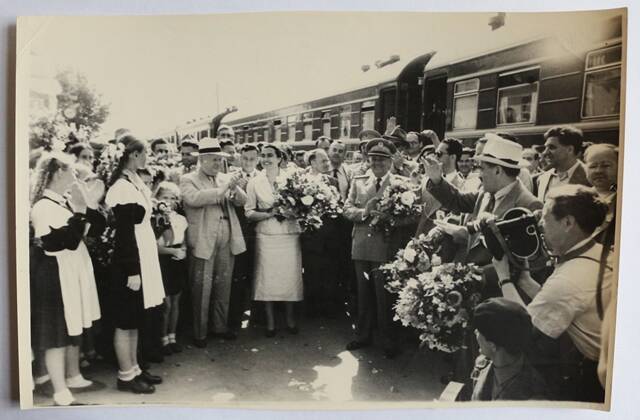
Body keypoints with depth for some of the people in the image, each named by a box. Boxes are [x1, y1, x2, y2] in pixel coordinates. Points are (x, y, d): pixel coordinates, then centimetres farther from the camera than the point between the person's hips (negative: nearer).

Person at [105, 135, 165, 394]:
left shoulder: (134, 183, 9)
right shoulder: (123, 188, -17)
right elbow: (125, 233, -20)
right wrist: (132, 271, -20)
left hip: (142, 258, 9)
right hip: (129, 263, -9)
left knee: (134, 320, 17)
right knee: (126, 321, 3)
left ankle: (134, 369, 28)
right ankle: (126, 376, 16)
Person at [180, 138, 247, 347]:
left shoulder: (225, 178, 15)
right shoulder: (188, 179, -1)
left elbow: (242, 200, 8)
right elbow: (194, 199, -20)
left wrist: (234, 187, -13)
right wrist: (222, 189, -20)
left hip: (228, 241, 5)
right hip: (203, 242, -5)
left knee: (223, 286, 13)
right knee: (202, 288, 1)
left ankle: (219, 326, 27)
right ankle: (199, 333, 14)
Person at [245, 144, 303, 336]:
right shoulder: (254, 182, 3)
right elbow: (249, 212, 1)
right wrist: (269, 214, -14)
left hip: (289, 235, 0)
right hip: (266, 236, 0)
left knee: (290, 276, 4)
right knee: (267, 277, 2)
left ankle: (290, 319, 22)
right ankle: (270, 321, 17)